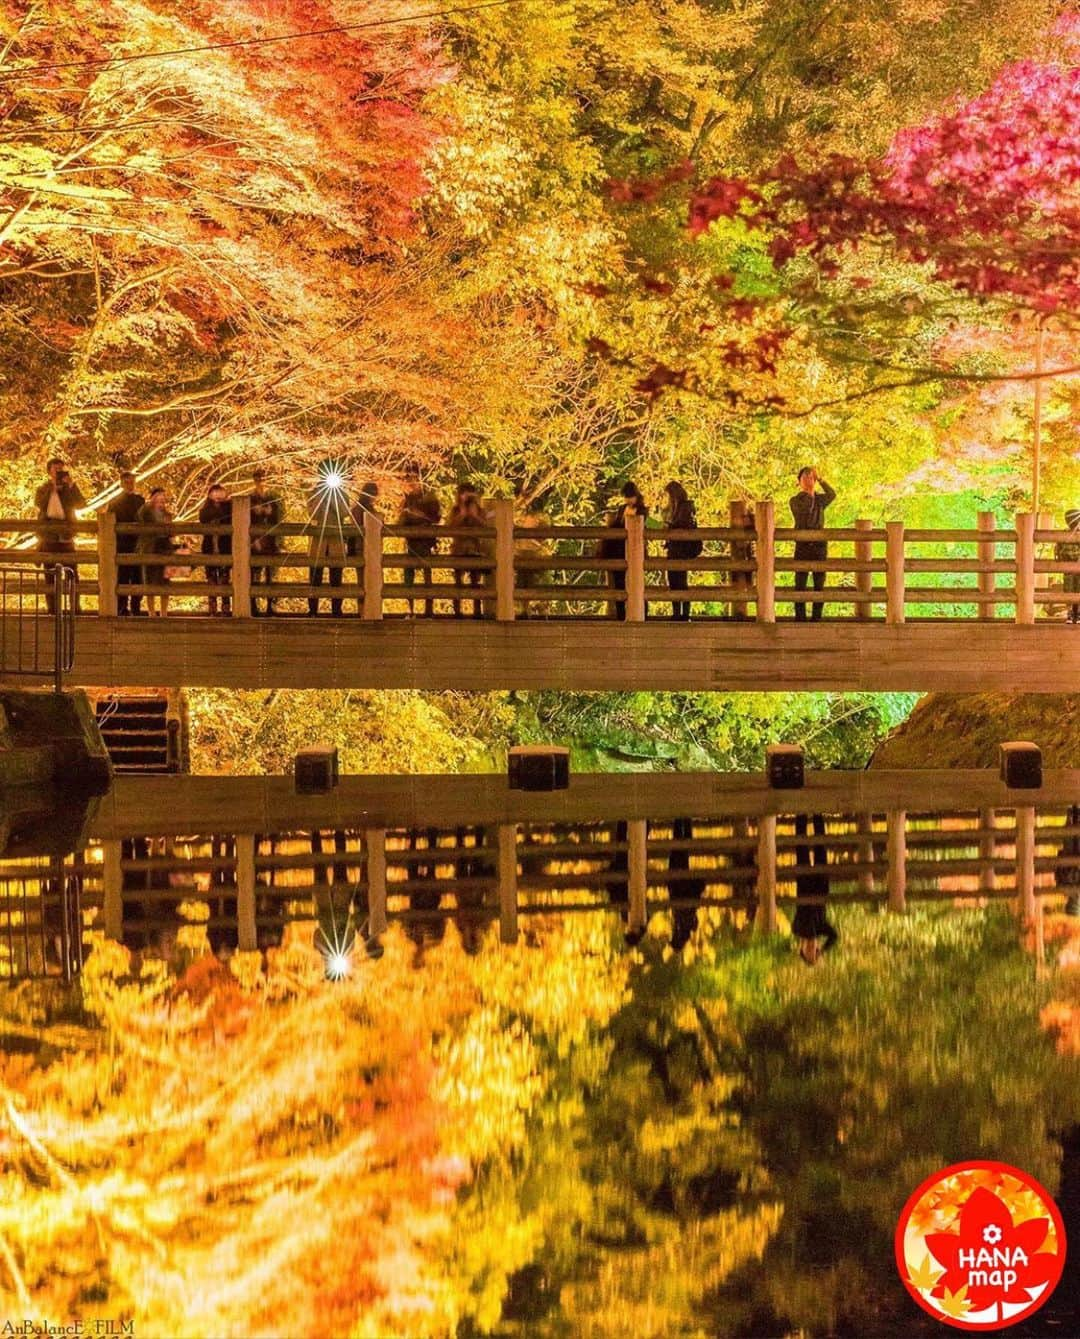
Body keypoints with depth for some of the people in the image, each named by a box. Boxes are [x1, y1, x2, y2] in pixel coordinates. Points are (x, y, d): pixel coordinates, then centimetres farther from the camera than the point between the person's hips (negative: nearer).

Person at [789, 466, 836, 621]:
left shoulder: (820, 499, 10)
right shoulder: (795, 501, 2)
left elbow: (832, 495, -11)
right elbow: (805, 508, -18)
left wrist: (820, 480, -13)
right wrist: (809, 492, -14)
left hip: (819, 545, 2)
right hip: (802, 546, -2)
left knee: (819, 585, 3)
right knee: (800, 585, -3)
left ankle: (816, 618, 8)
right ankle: (800, 619, 0)